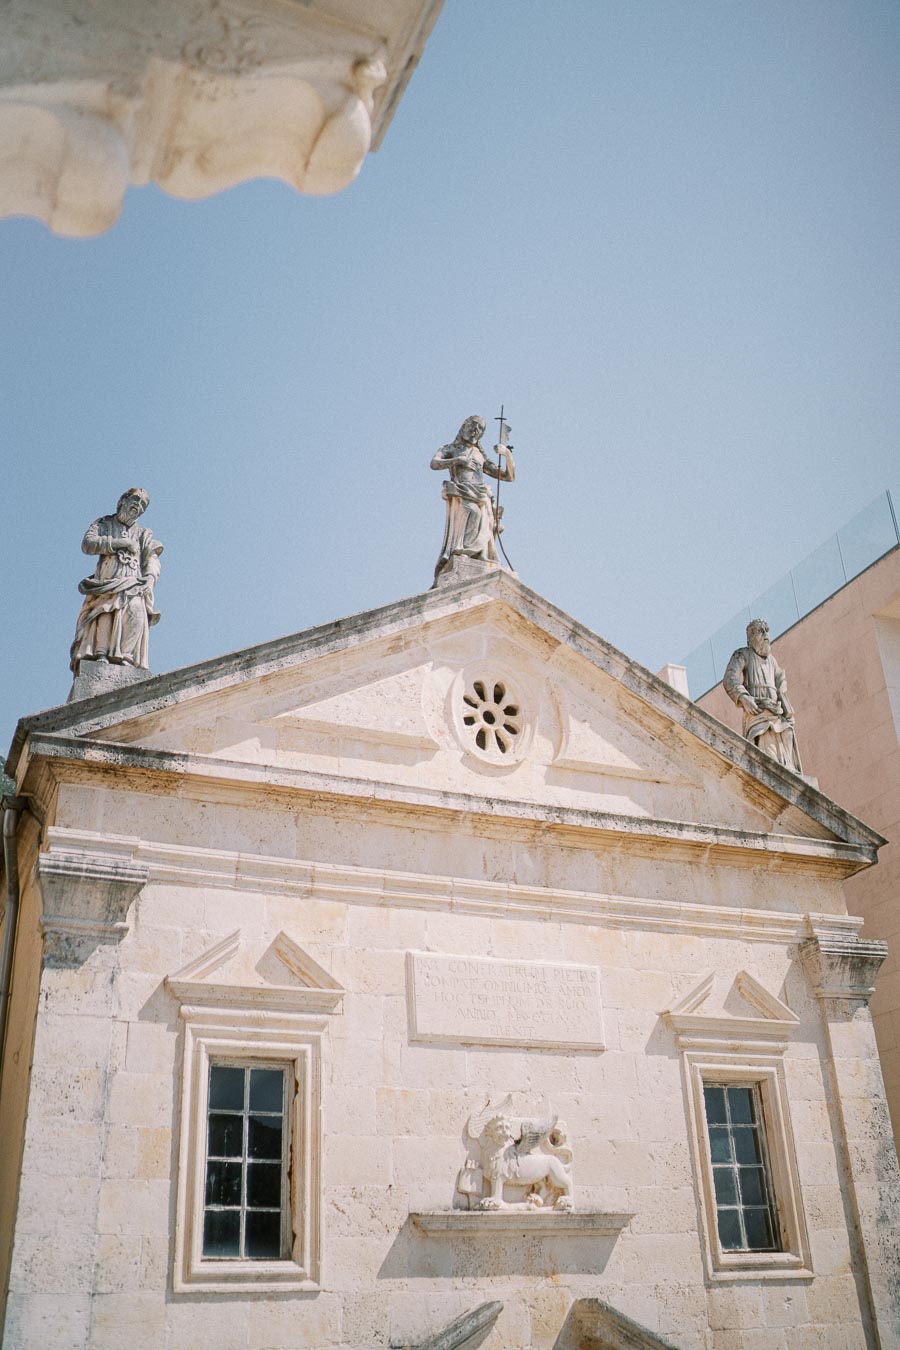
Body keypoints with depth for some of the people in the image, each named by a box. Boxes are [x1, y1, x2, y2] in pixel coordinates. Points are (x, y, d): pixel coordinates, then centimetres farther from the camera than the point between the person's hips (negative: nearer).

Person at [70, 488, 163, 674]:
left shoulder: (143, 535, 29)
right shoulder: (104, 524, 25)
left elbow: (152, 559, 13)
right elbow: (87, 544, 6)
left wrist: (150, 577, -10)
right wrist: (119, 543, -1)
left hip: (133, 584, 1)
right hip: (107, 581, -1)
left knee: (136, 611, -27)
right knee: (106, 610, -28)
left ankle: (126, 657, -37)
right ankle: (101, 653, -37)